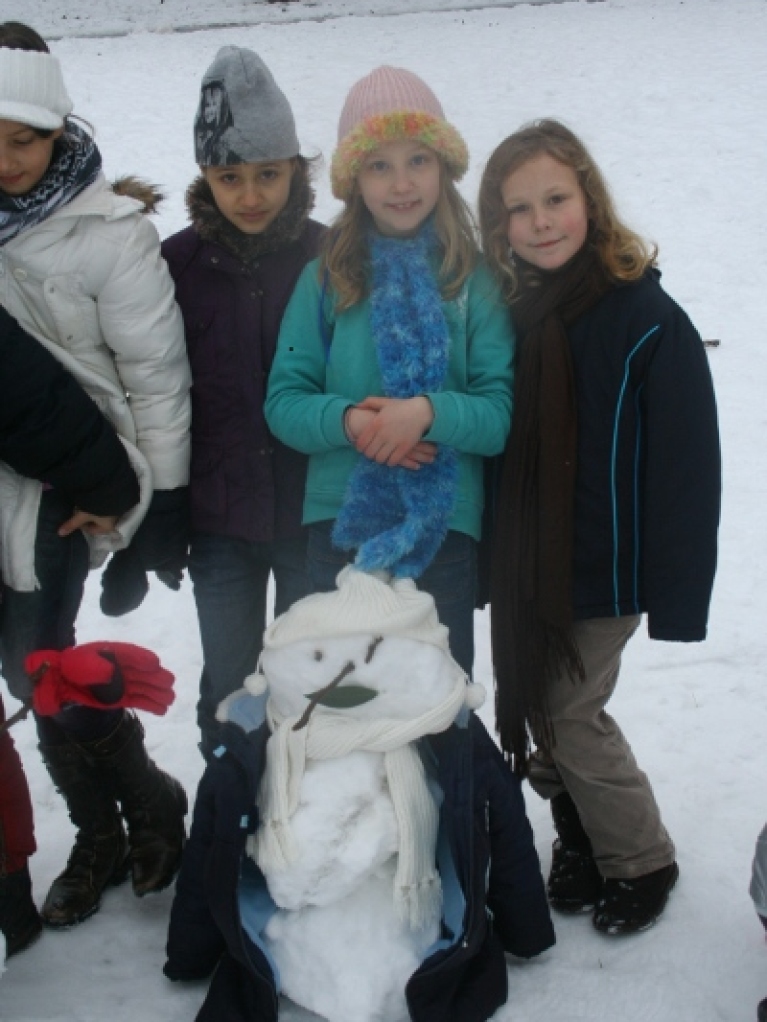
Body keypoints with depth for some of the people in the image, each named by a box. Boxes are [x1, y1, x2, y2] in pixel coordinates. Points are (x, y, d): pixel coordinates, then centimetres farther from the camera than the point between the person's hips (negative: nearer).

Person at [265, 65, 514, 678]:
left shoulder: (474, 279, -1)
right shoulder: (326, 278, 3)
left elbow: (503, 413, -5)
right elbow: (284, 401, 2)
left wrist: (429, 411, -23)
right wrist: (347, 420, -17)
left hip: (444, 528, -1)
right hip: (341, 521, 1)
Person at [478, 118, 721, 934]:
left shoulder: (647, 319, -15)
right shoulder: (508, 311, 0)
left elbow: (687, 464, -14)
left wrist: (678, 591, -15)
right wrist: (493, 556, 5)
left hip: (604, 566, -5)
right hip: (525, 564, 5)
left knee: (570, 716, 1)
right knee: (534, 711, 13)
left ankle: (641, 863, 25)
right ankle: (582, 846, 36)